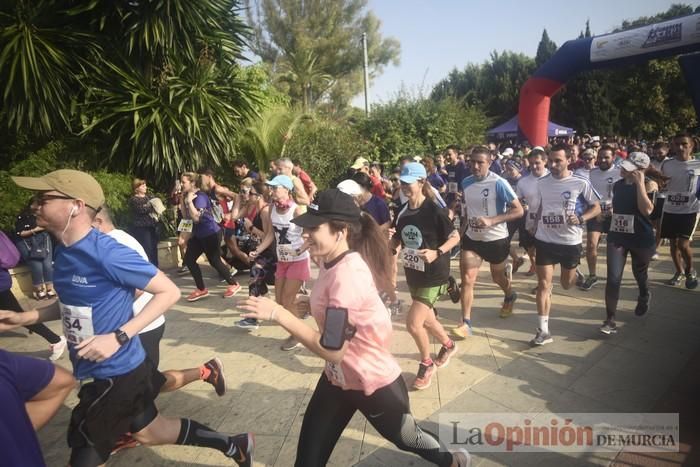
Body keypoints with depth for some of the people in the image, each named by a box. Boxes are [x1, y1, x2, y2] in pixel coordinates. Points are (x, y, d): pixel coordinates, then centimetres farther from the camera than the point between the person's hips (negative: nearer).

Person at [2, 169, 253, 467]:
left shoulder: (107, 252, -25)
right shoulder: (64, 251, 1)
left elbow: (170, 292, -22)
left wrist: (119, 337, -28)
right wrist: (25, 317, 4)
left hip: (115, 373, -9)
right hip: (93, 370, 9)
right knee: (149, 432, 23)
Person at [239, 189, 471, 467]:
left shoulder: (348, 274, -33)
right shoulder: (332, 263, -5)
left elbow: (332, 350, -33)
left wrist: (279, 314, -32)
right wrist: (313, 306, -2)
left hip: (375, 385, -7)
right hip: (338, 379, 8)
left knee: (405, 438, 23)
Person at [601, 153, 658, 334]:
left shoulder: (649, 184, -10)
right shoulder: (617, 185, 3)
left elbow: (646, 210, -26)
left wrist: (639, 183, -24)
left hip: (641, 239, -2)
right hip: (617, 237, 3)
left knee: (639, 274, 19)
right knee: (613, 278, -8)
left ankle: (644, 297, 54)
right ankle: (610, 320, -2)